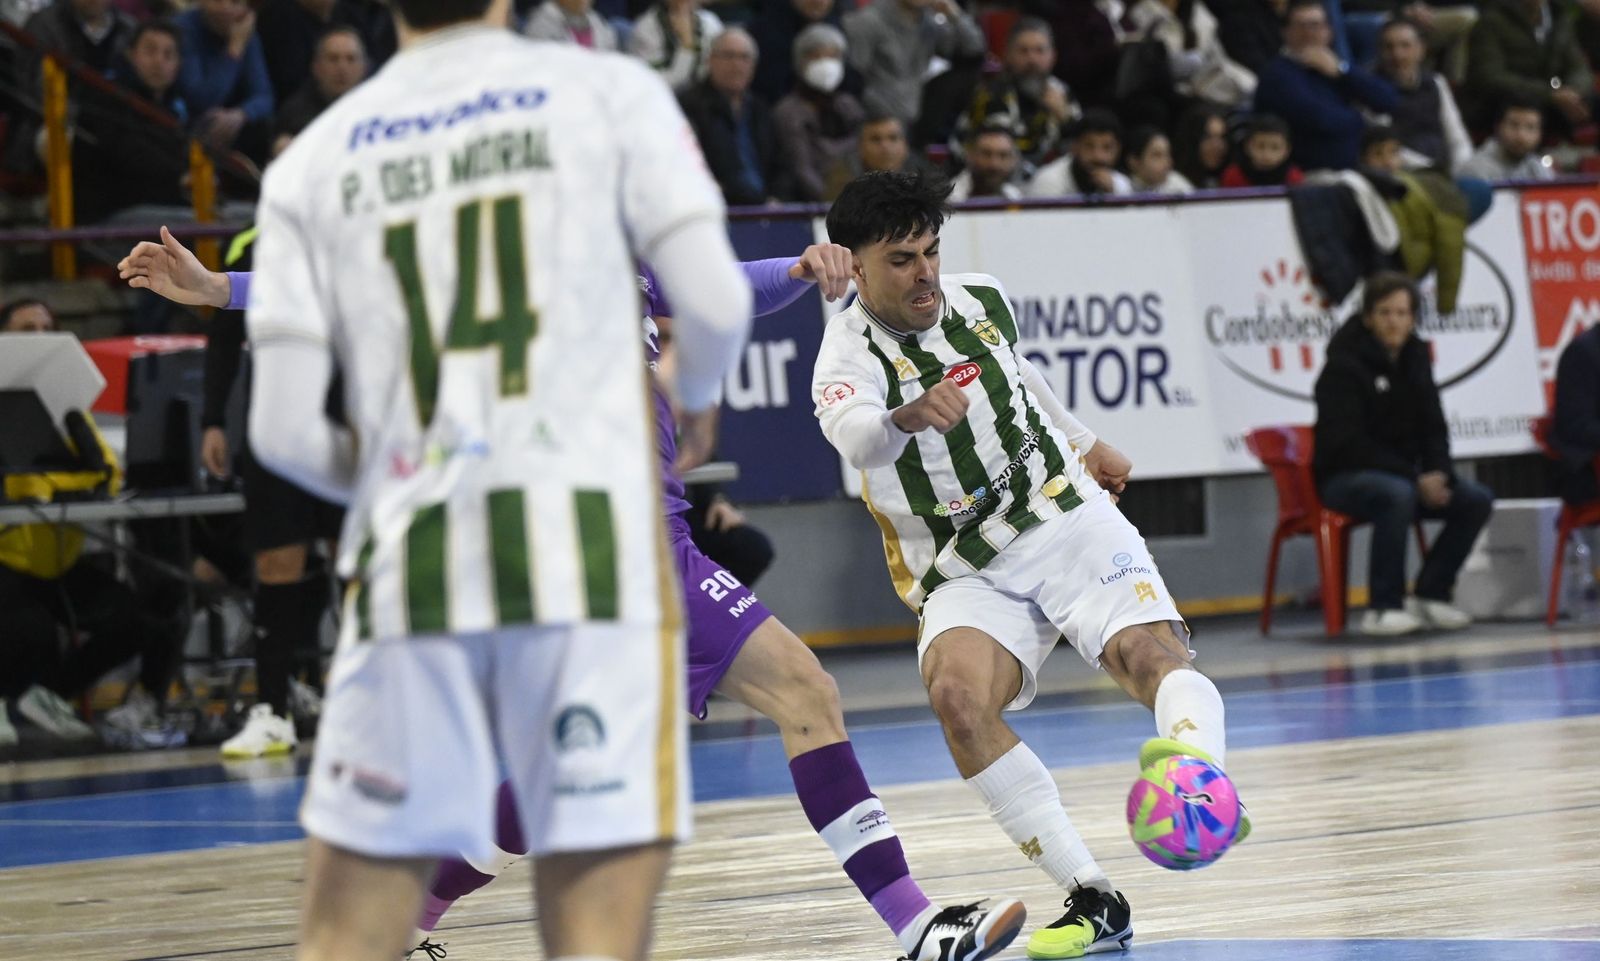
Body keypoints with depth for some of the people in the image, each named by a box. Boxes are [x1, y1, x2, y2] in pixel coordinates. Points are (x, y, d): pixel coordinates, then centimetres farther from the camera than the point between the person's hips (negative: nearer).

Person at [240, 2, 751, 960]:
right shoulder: (609, 90, 7)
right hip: (584, 542, -2)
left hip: (410, 563, 2)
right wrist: (696, 395, 21)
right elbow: (715, 301, -2)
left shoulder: (313, 158, 12)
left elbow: (283, 431, 6)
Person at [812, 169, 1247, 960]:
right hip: (967, 575, -3)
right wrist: (908, 418, -60)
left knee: (1149, 651, -27)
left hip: (1069, 519, 3)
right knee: (957, 693, -31)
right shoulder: (850, 355, -12)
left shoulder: (981, 301, 5)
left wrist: (1083, 442, 41)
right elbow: (855, 436, -37)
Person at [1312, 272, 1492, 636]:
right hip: (1345, 478, -7)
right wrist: (1416, 479, -23)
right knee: (1398, 495, -38)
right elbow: (1348, 443, -19)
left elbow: (1433, 427, 12)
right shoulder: (1343, 365, -13)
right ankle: (1383, 608, -31)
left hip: (1405, 474, 7)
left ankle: (1430, 594, -2)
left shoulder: (1415, 357, 8)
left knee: (1476, 499, -12)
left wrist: (1436, 473, -10)